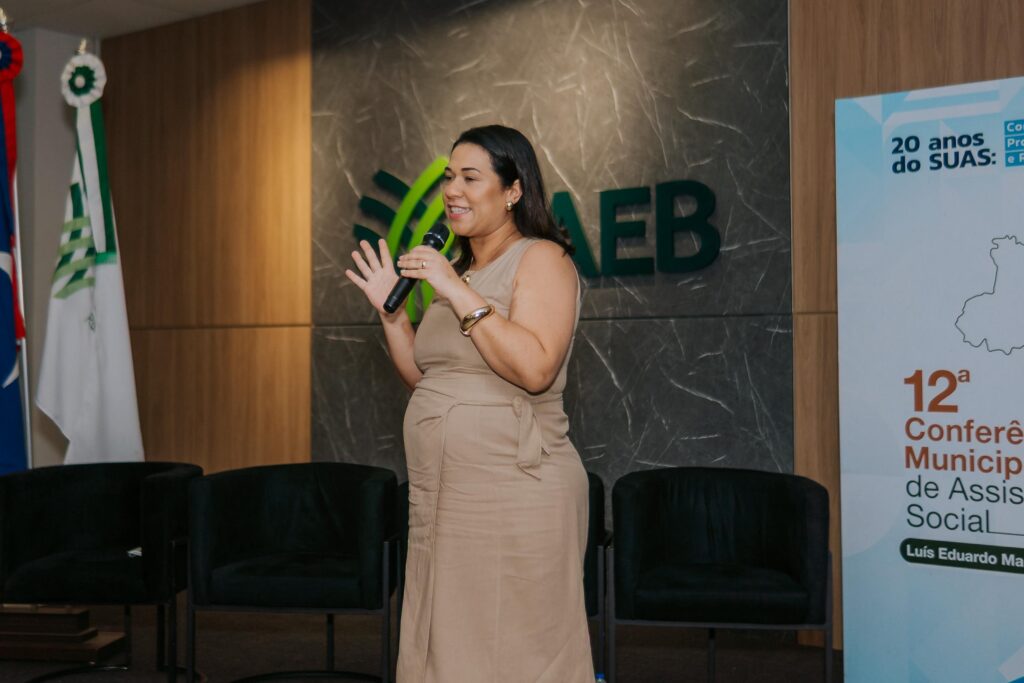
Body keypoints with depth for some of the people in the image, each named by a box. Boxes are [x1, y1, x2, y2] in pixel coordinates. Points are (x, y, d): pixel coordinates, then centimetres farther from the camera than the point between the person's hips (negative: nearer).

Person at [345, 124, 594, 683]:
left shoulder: (541, 259, -7)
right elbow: (421, 376, 17)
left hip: (514, 495, -8)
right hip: (441, 498, 8)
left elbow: (535, 369, -22)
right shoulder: (456, 269, 17)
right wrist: (390, 308, 6)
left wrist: (459, 294, -20)